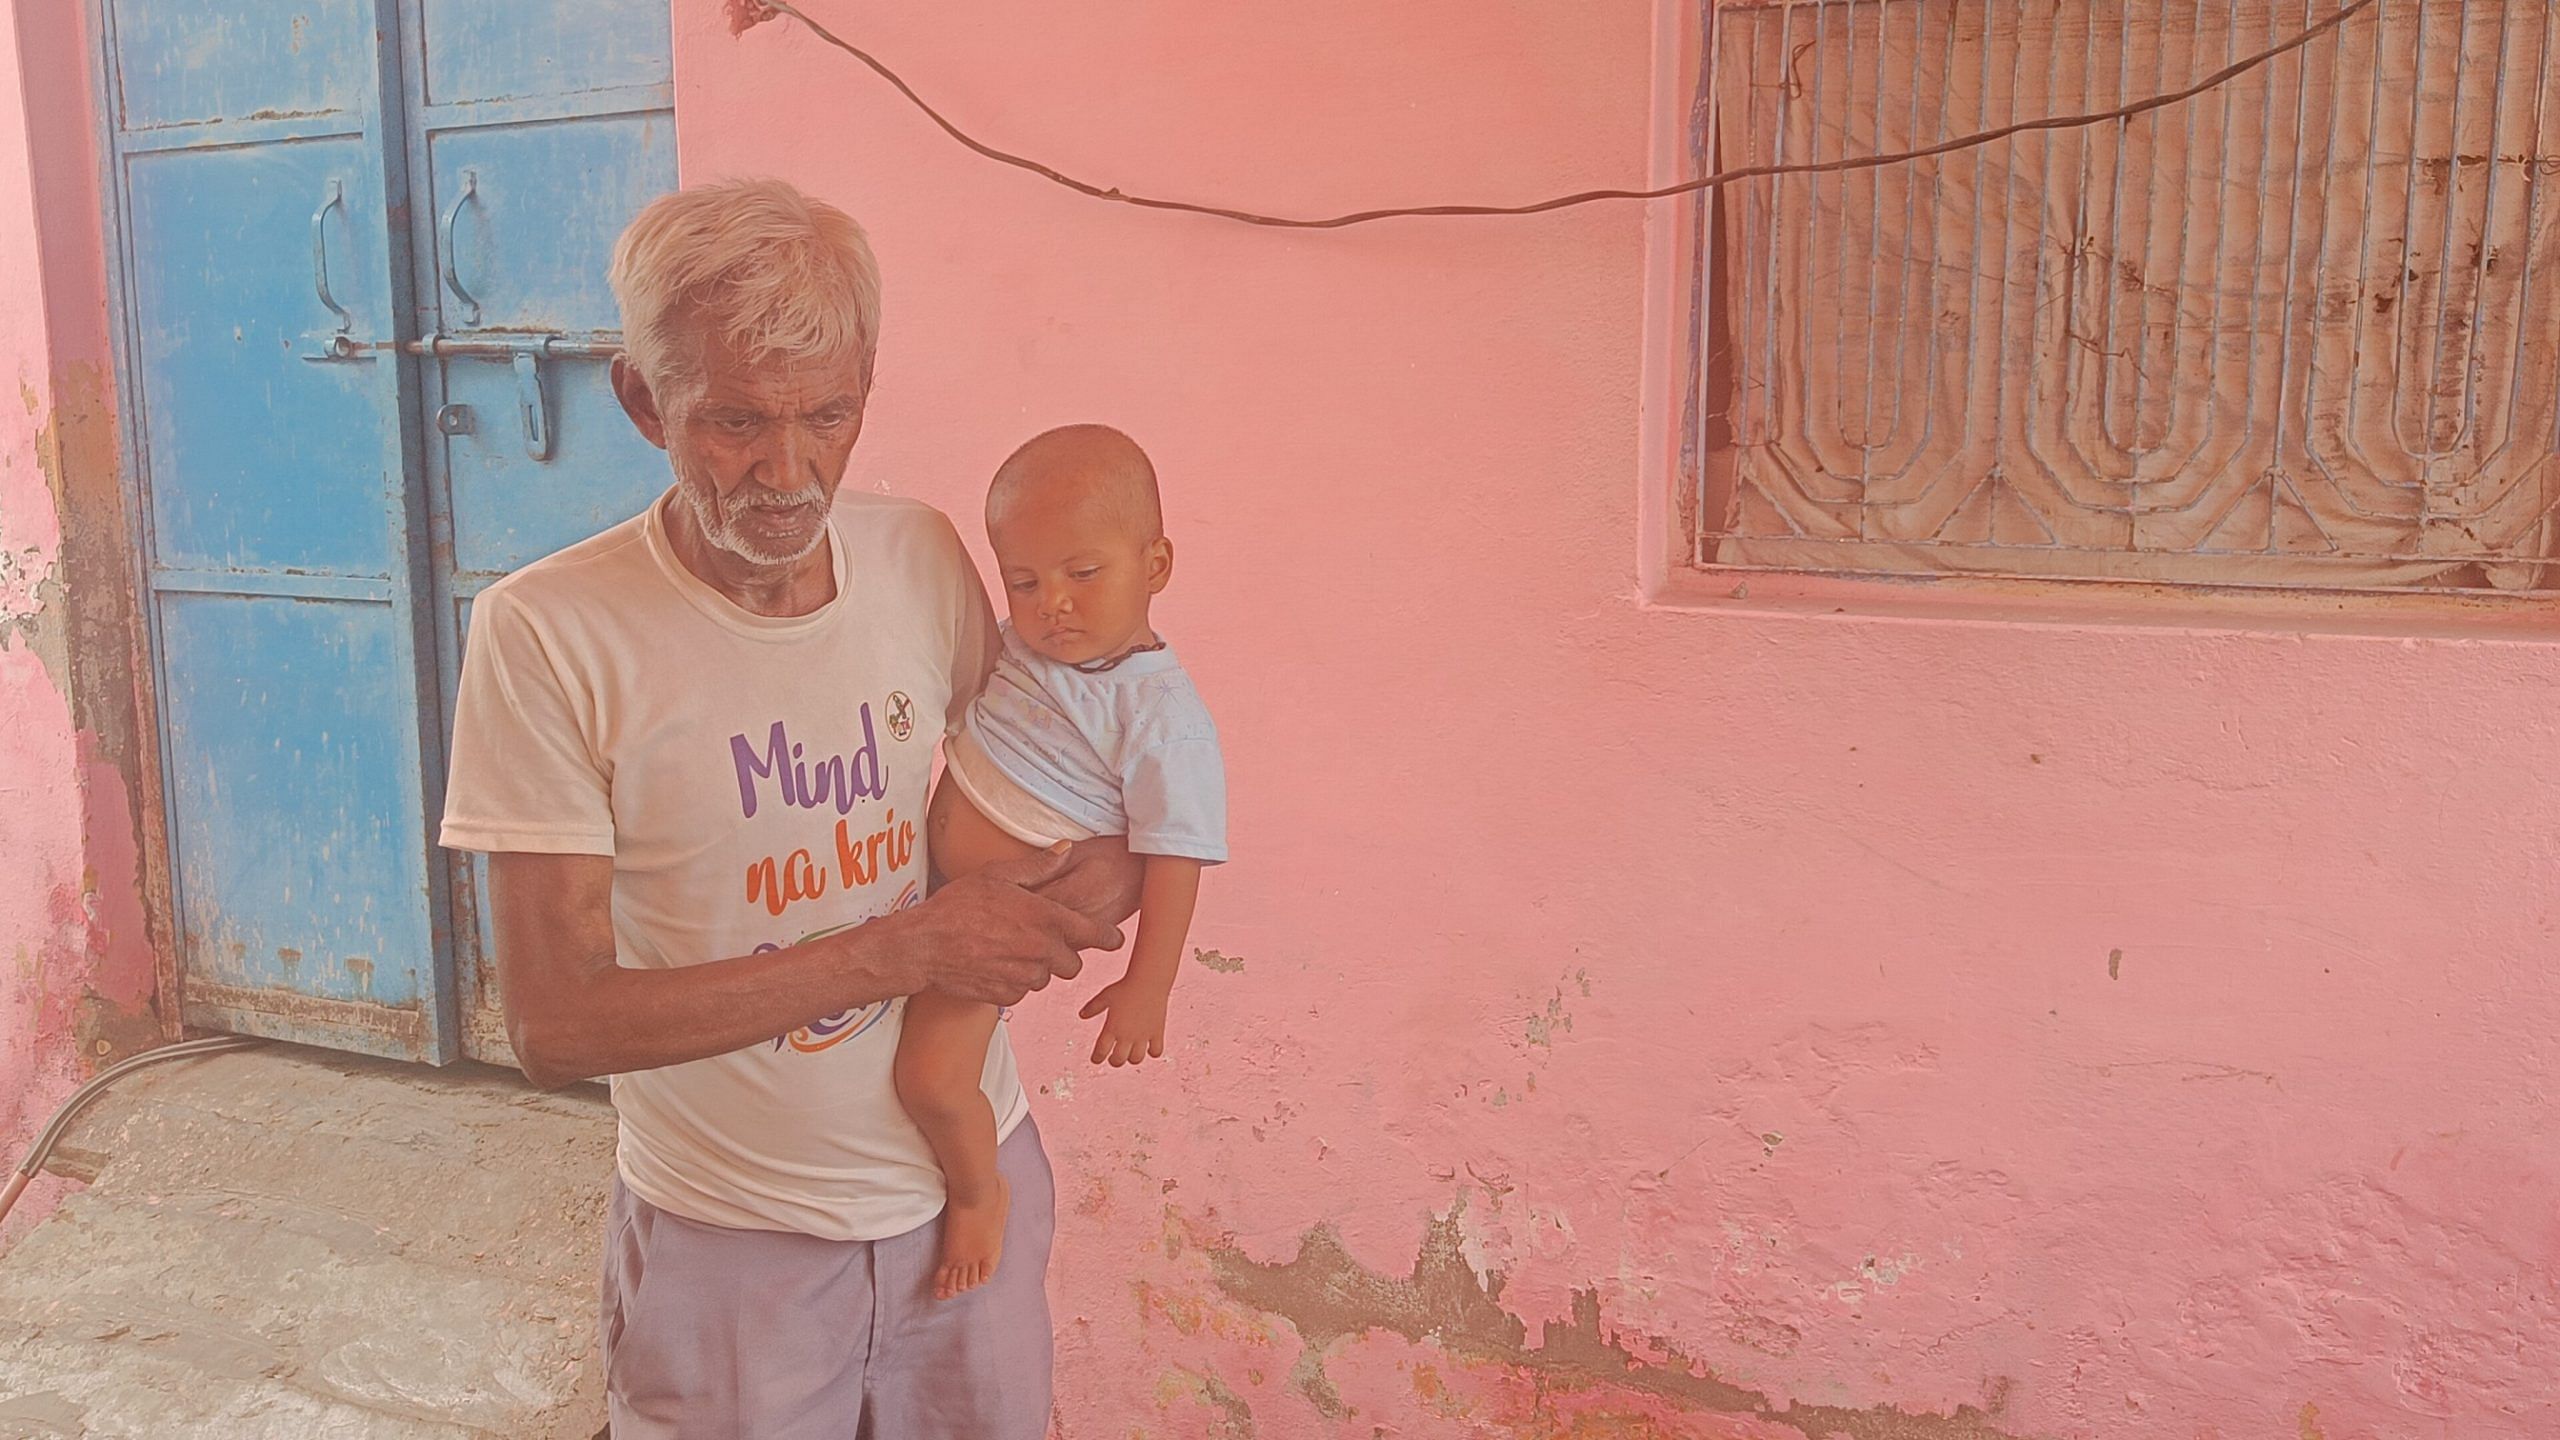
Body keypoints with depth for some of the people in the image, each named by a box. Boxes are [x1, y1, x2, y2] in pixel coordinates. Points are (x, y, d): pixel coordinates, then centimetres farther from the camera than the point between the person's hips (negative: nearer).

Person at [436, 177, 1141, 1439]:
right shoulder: (546, 635, -18)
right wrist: (900, 951, -23)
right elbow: (555, 1024, -21)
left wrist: (1112, 864, -11)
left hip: (974, 1188, 4)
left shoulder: (926, 559, -4)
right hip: (730, 1239, -3)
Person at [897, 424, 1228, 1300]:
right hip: (925, 874, 8)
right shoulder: (1017, 649, -1)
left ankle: (977, 1190, 12)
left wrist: (1148, 986, -19)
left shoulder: (1164, 719, -22)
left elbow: (1173, 858, -19)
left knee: (933, 1075, -19)